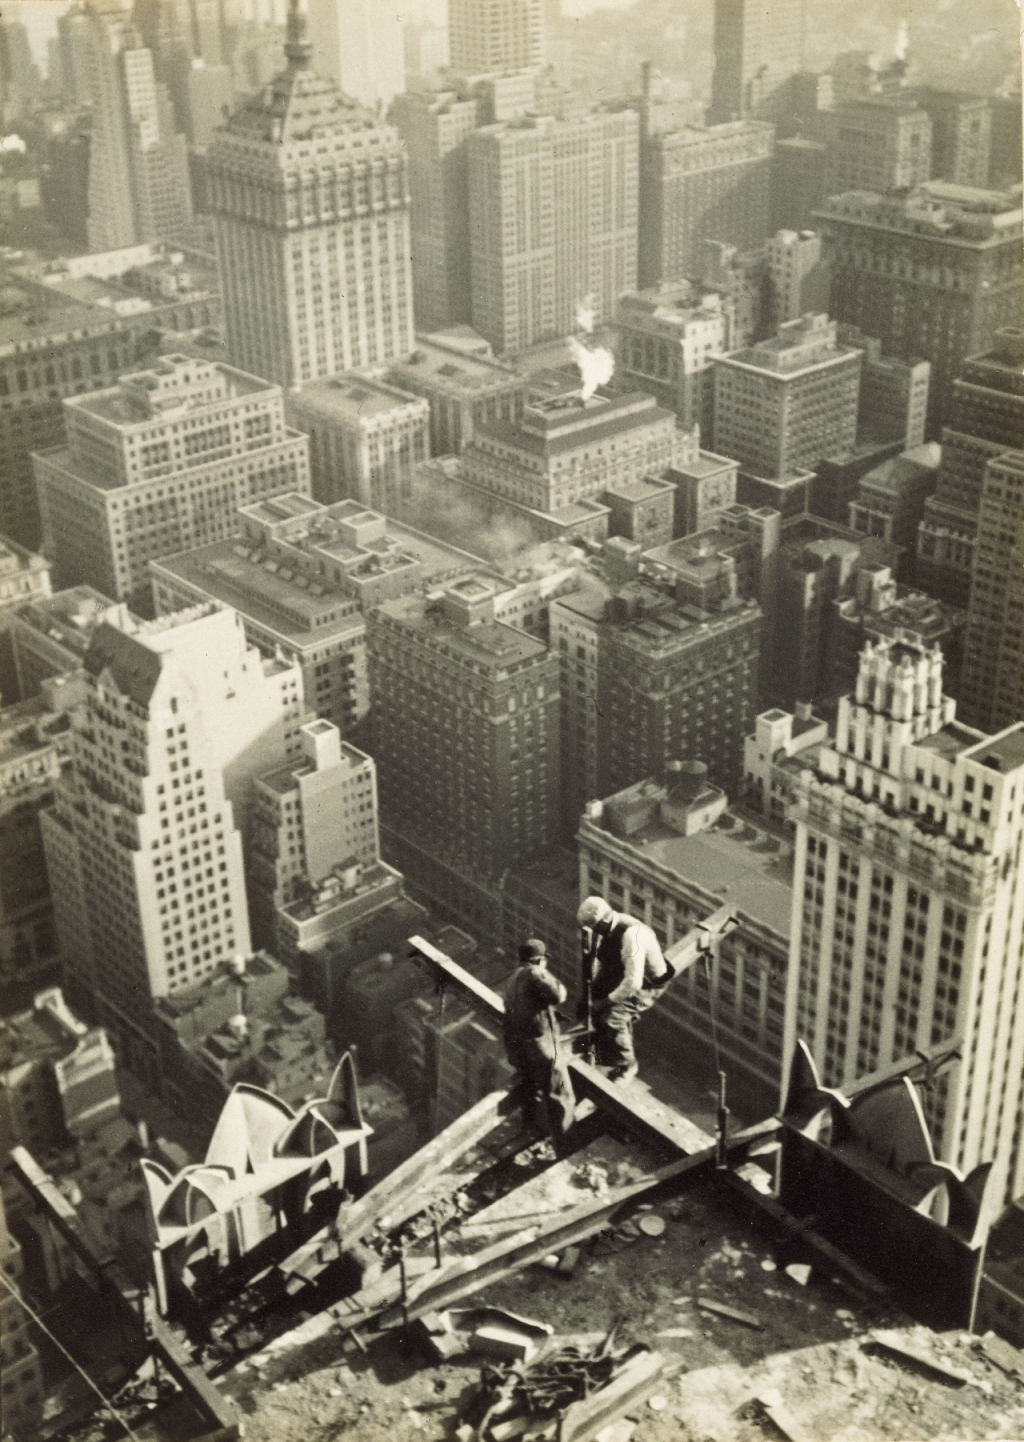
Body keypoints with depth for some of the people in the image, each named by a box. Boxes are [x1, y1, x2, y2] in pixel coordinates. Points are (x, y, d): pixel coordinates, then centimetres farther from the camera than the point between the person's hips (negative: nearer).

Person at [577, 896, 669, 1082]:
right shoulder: (604, 928, -12)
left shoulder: (631, 935, -37)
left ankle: (627, 1066, 2)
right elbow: (599, 961, 4)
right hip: (620, 977, 8)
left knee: (612, 1017, -23)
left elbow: (633, 983, -37)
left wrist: (607, 1001, -26)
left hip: (645, 985, -8)